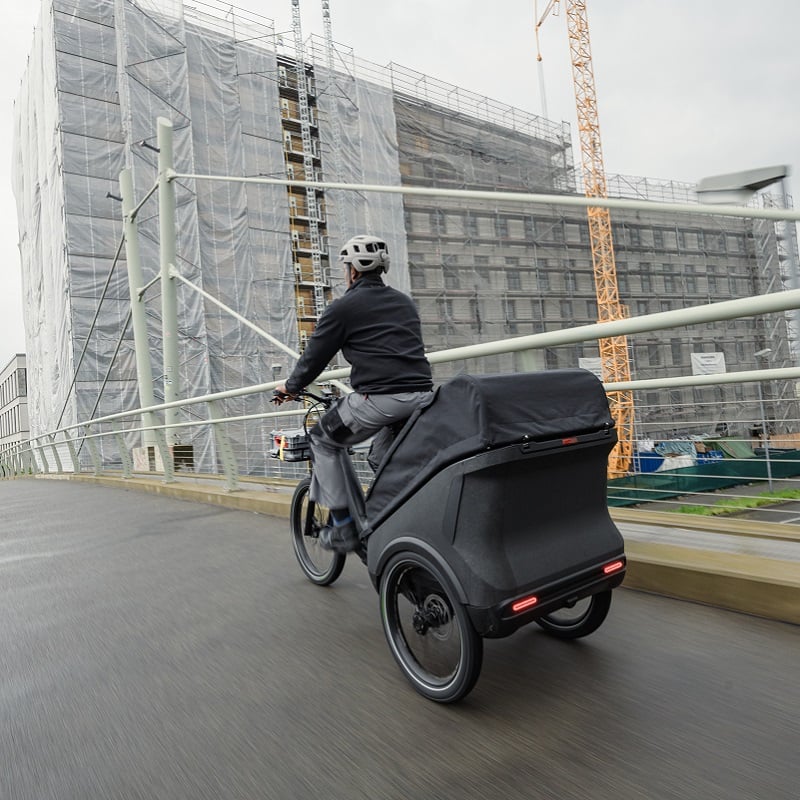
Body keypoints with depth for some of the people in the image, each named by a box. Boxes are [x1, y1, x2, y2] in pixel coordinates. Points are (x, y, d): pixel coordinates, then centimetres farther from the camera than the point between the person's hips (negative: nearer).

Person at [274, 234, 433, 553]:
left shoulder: (343, 307, 3)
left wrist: (290, 387, 25)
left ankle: (342, 527, 14)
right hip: (422, 395, 7)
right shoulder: (405, 302, 21)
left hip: (378, 398, -6)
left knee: (323, 441, 15)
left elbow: (315, 355, 8)